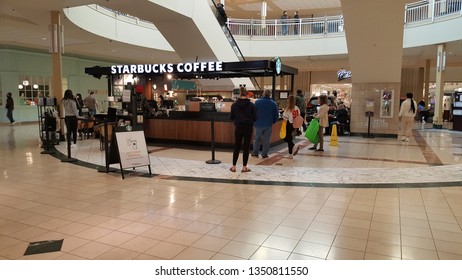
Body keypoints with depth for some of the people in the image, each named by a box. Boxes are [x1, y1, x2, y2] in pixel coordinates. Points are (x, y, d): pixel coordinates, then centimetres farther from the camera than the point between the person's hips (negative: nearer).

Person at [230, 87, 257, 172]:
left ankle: (234, 166, 13)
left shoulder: (234, 105, -3)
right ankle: (244, 167, 10)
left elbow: (231, 117, 3)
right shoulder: (251, 105, -7)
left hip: (238, 127, 2)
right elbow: (255, 117, -2)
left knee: (237, 147, 11)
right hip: (248, 128, -2)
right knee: (246, 147, 7)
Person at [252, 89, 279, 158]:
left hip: (259, 124, -1)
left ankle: (255, 153, 16)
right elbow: (276, 115, 3)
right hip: (269, 124, 1)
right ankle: (264, 154, 10)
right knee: (266, 139, 8)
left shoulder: (257, 102, -7)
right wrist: (273, 121, 17)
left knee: (257, 139, 11)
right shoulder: (273, 103, -1)